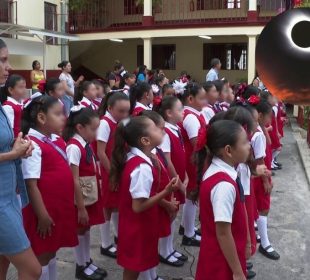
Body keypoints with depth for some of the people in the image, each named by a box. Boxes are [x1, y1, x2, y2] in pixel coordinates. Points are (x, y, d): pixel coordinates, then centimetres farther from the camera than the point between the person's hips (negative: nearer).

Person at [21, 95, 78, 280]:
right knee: (42, 255, 8)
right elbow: (31, 184, -20)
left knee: (52, 251, 21)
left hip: (60, 207, 8)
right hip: (45, 211, -8)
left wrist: (69, 205, 15)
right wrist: (42, 215, -19)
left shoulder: (57, 140, 6)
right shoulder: (33, 145, -19)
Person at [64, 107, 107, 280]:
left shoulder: (86, 145, 3)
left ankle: (88, 262, 34)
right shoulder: (74, 148, -22)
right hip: (81, 197, -7)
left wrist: (96, 197, 9)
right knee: (80, 230, 9)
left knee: (87, 228, 19)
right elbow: (75, 181, -22)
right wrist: (81, 207, -19)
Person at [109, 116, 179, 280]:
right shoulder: (143, 167, -29)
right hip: (138, 227, -9)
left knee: (135, 266, 23)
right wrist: (166, 192, -27)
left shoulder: (133, 158, 0)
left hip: (137, 225, 9)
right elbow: (138, 206, -26)